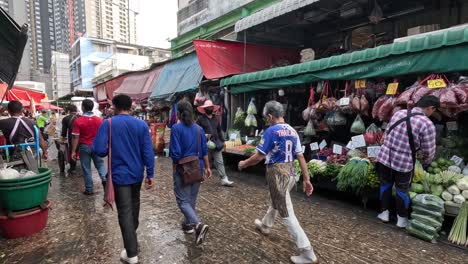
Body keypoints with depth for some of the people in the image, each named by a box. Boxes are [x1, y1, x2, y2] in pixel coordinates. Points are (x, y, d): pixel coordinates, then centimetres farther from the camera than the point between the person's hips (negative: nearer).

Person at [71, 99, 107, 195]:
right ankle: (104, 178, -9)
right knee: (100, 164, 17)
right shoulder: (99, 120, -2)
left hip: (84, 147, -2)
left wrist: (73, 151, -5)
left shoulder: (78, 121, -10)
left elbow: (75, 137, -10)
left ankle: (89, 189, 14)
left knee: (86, 168, 8)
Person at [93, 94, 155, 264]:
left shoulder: (108, 123, -11)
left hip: (120, 174, -3)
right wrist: (150, 174, -1)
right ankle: (133, 231, 47)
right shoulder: (142, 124, -3)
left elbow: (99, 150, -17)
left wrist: (111, 149, 6)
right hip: (137, 174, 4)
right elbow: (148, 152, -7)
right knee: (134, 205, 24)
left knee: (124, 212, 2)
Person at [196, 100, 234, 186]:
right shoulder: (201, 119, -2)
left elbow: (219, 131, 19)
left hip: (216, 143, 4)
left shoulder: (215, 119, 14)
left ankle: (224, 179, 2)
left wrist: (222, 141, 13)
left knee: (220, 162, 1)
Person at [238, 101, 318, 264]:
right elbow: (300, 157, 4)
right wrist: (306, 179, 7)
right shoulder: (293, 131, 5)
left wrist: (244, 164, 1)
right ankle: (265, 225, 55)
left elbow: (258, 157, -17)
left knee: (287, 214, -1)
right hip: (290, 172, 9)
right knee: (276, 201, 30)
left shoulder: (271, 131, -17)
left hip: (277, 174, -9)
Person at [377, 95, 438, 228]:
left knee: (385, 184, 21)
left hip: (384, 157, 4)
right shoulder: (427, 124, -13)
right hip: (404, 163, -4)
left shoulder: (398, 113, 2)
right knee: (402, 190, 15)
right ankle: (402, 218, 32)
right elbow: (428, 151, -6)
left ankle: (384, 212, 34)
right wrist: (425, 162, 15)